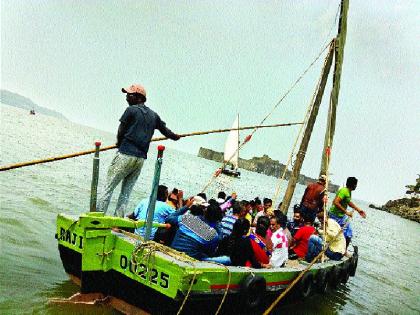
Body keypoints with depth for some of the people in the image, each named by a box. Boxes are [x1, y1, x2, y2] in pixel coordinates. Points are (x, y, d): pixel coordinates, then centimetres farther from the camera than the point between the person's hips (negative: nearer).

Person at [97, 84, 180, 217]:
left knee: (108, 188, -1)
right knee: (126, 192, 12)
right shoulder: (153, 115, 14)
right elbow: (166, 131, 21)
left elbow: (120, 132, -1)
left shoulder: (131, 110, -3)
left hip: (125, 155, -6)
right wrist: (175, 136, 42)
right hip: (141, 159, 6)